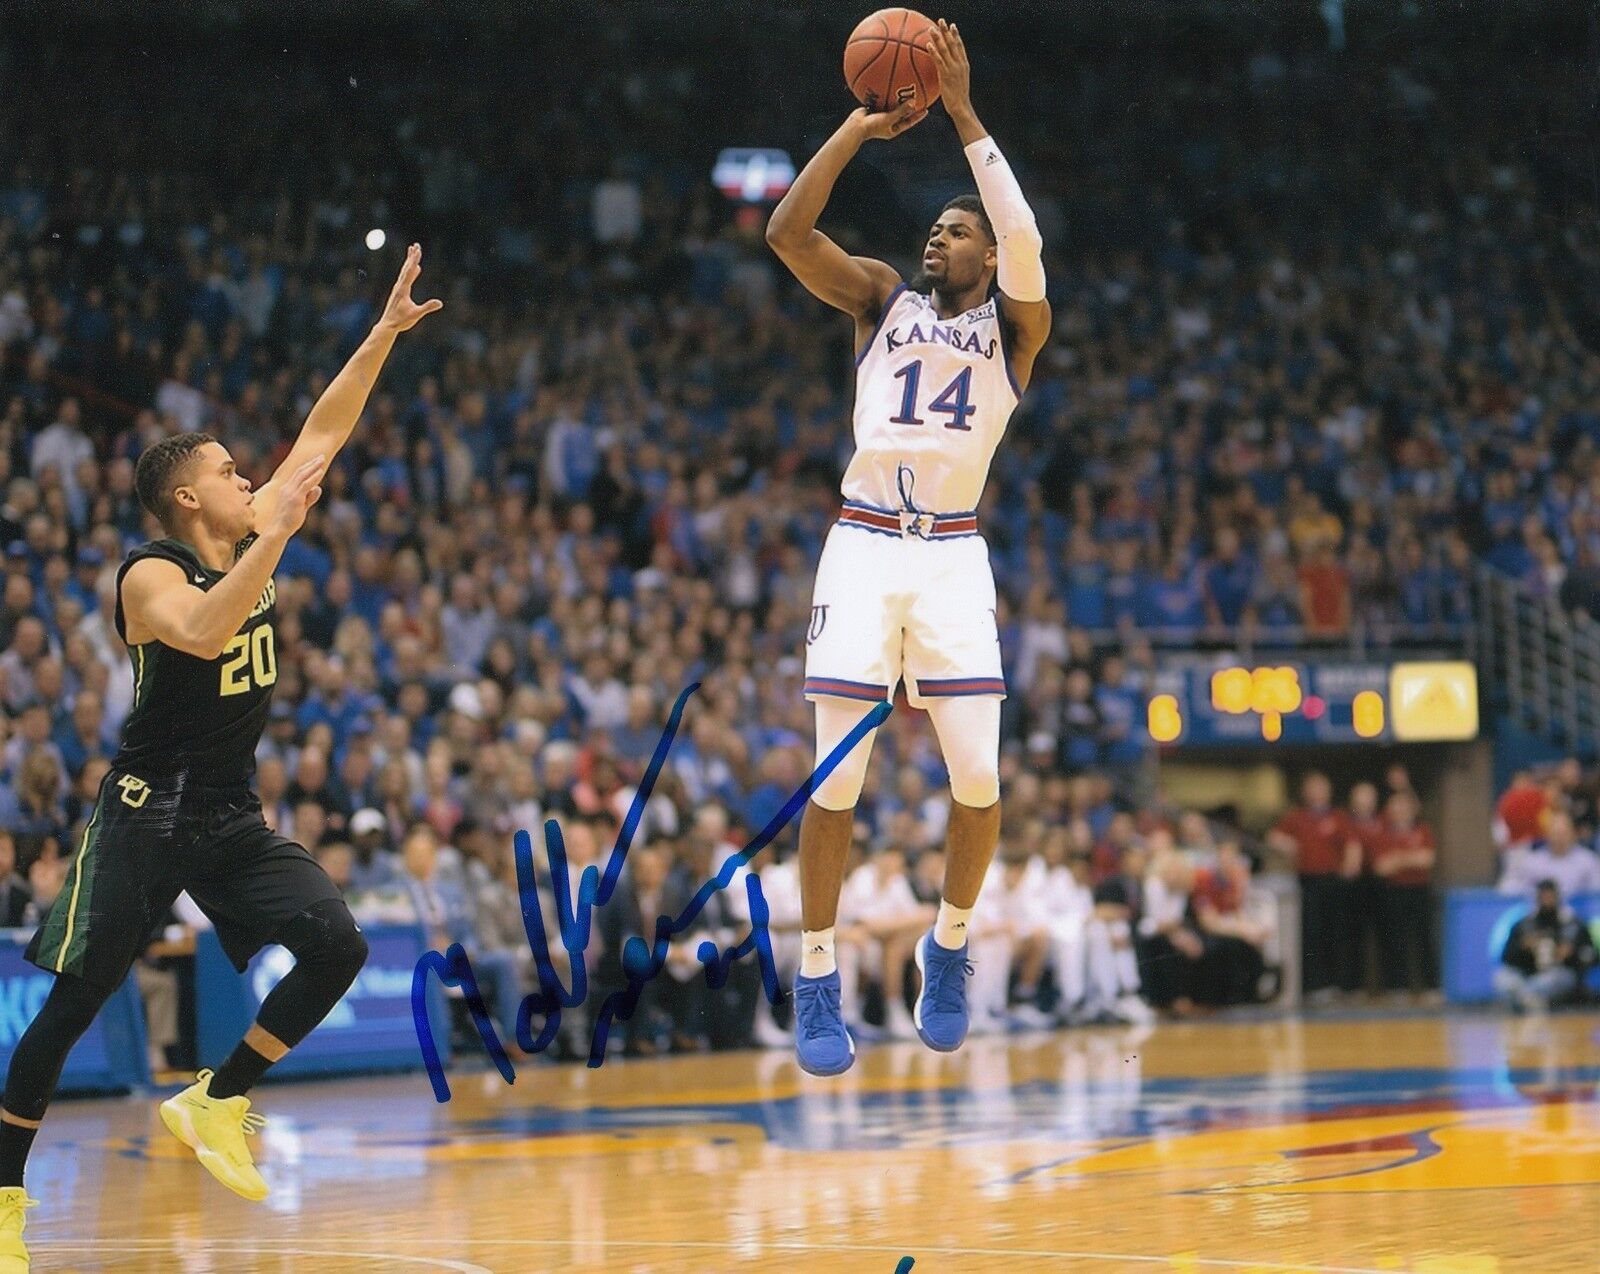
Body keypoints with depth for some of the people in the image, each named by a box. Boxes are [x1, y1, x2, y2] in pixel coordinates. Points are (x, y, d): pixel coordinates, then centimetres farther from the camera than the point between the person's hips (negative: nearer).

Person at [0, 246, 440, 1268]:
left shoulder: (253, 544, 6)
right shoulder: (151, 575, -14)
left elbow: (322, 434, 9)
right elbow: (203, 631, -37)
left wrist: (384, 335, 3)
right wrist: (280, 532, -37)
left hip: (234, 817, 7)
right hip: (148, 811, -7)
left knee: (337, 947, -10)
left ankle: (214, 1105, 5)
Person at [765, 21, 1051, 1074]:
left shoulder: (1014, 322, 7)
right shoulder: (883, 298, 12)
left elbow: (1027, 245, -15)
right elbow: (788, 232, -4)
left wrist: (964, 117, -16)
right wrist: (864, 125, -9)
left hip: (954, 556, 0)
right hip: (865, 546, 0)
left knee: (979, 777, -7)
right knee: (838, 778, -5)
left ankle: (950, 948, 18)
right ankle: (818, 980, 6)